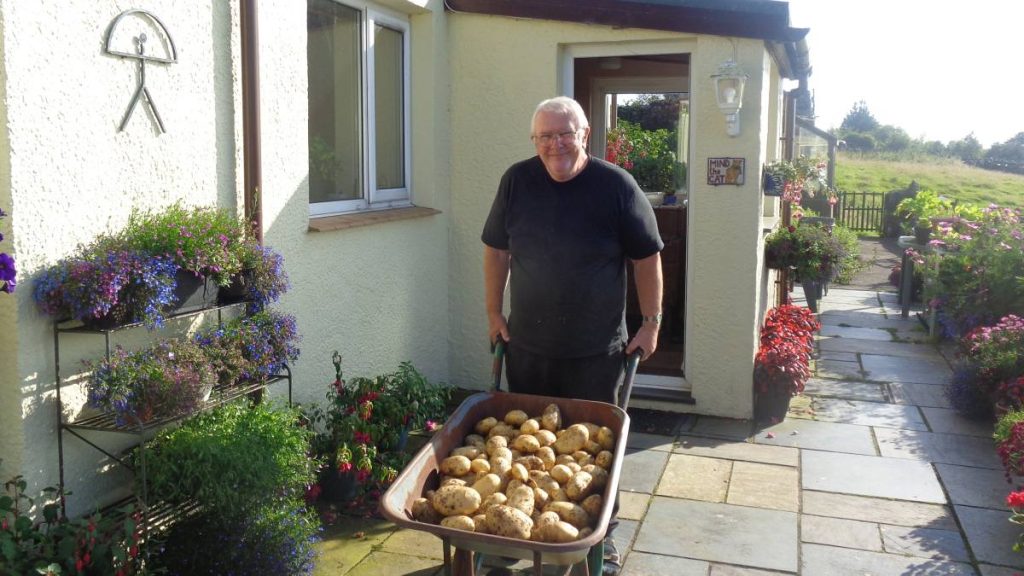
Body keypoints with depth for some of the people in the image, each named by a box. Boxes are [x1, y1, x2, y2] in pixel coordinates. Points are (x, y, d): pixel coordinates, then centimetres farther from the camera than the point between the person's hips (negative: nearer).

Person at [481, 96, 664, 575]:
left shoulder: (616, 185, -9)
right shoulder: (517, 181, -2)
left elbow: (646, 257, -2)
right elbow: (496, 249, 8)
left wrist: (651, 322, -3)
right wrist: (494, 312, 8)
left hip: (597, 350, -2)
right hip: (527, 345, 3)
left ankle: (601, 533, 26)